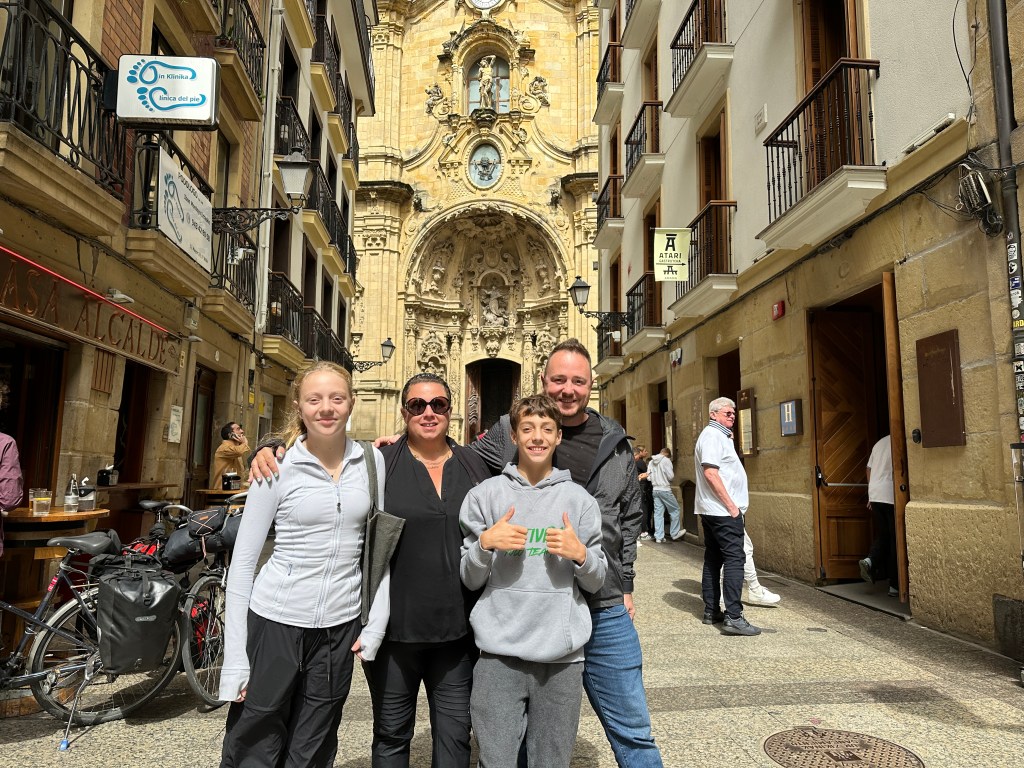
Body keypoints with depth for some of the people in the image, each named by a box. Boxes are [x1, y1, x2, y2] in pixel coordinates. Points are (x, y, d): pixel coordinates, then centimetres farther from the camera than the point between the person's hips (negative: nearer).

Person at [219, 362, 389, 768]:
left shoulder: (372, 461, 0)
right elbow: (242, 562, -5)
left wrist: (376, 624, 0)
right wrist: (235, 658, -8)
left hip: (339, 627, 3)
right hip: (275, 623, -2)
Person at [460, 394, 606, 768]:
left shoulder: (579, 499, 5)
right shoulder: (485, 495, 2)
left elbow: (596, 582, 8)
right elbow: (469, 579, 4)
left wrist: (580, 554, -12)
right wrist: (485, 543, -14)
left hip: (562, 654, 1)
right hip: (499, 652, -1)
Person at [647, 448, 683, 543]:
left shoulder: (651, 462, 10)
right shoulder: (666, 460, -10)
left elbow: (648, 476, 9)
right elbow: (670, 476, -13)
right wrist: (673, 473, 7)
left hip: (655, 490, 6)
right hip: (665, 489, -6)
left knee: (658, 512, 7)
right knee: (675, 510, 8)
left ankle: (658, 537, 5)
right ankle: (675, 534, 12)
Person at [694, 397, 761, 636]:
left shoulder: (718, 435, 20)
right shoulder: (712, 435, -12)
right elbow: (710, 472, -21)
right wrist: (731, 505, -20)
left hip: (711, 509, 11)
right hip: (723, 509, -11)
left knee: (713, 559, 12)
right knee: (734, 558, -12)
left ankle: (711, 611, 19)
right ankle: (733, 617, -13)